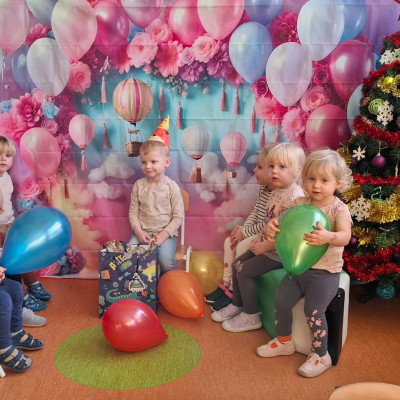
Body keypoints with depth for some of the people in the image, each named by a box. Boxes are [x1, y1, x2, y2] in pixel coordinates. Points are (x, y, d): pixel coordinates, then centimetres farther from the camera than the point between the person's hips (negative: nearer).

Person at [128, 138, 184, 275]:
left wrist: (163, 235, -14)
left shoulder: (172, 187, -5)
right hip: (142, 232, 3)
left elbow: (178, 217, -5)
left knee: (166, 261, -27)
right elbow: (133, 211, 6)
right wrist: (138, 232, -10)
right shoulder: (139, 185, 3)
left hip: (166, 233, -3)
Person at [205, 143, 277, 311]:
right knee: (229, 242, 2)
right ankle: (226, 284, 12)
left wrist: (245, 232, -17)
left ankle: (233, 293, -7)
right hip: (257, 231, 10)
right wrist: (244, 227, -4)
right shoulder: (262, 189, 4)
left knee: (242, 247, -23)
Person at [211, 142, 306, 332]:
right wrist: (260, 237, 1)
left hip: (281, 251, -10)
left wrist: (265, 246, -20)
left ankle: (251, 317, 7)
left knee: (244, 271, -10)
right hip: (268, 245, 10)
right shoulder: (276, 192, 7)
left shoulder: (295, 197, -24)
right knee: (237, 263, 13)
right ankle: (237, 305, 29)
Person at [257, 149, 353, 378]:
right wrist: (271, 227, -32)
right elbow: (282, 222, -8)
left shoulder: (339, 209, -15)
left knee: (314, 311, -9)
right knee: (281, 301, 5)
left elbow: (345, 236, -30)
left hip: (325, 272, -5)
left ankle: (321, 356, 15)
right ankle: (284, 342, 30)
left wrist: (328, 237, -53)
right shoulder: (300, 204, -2)